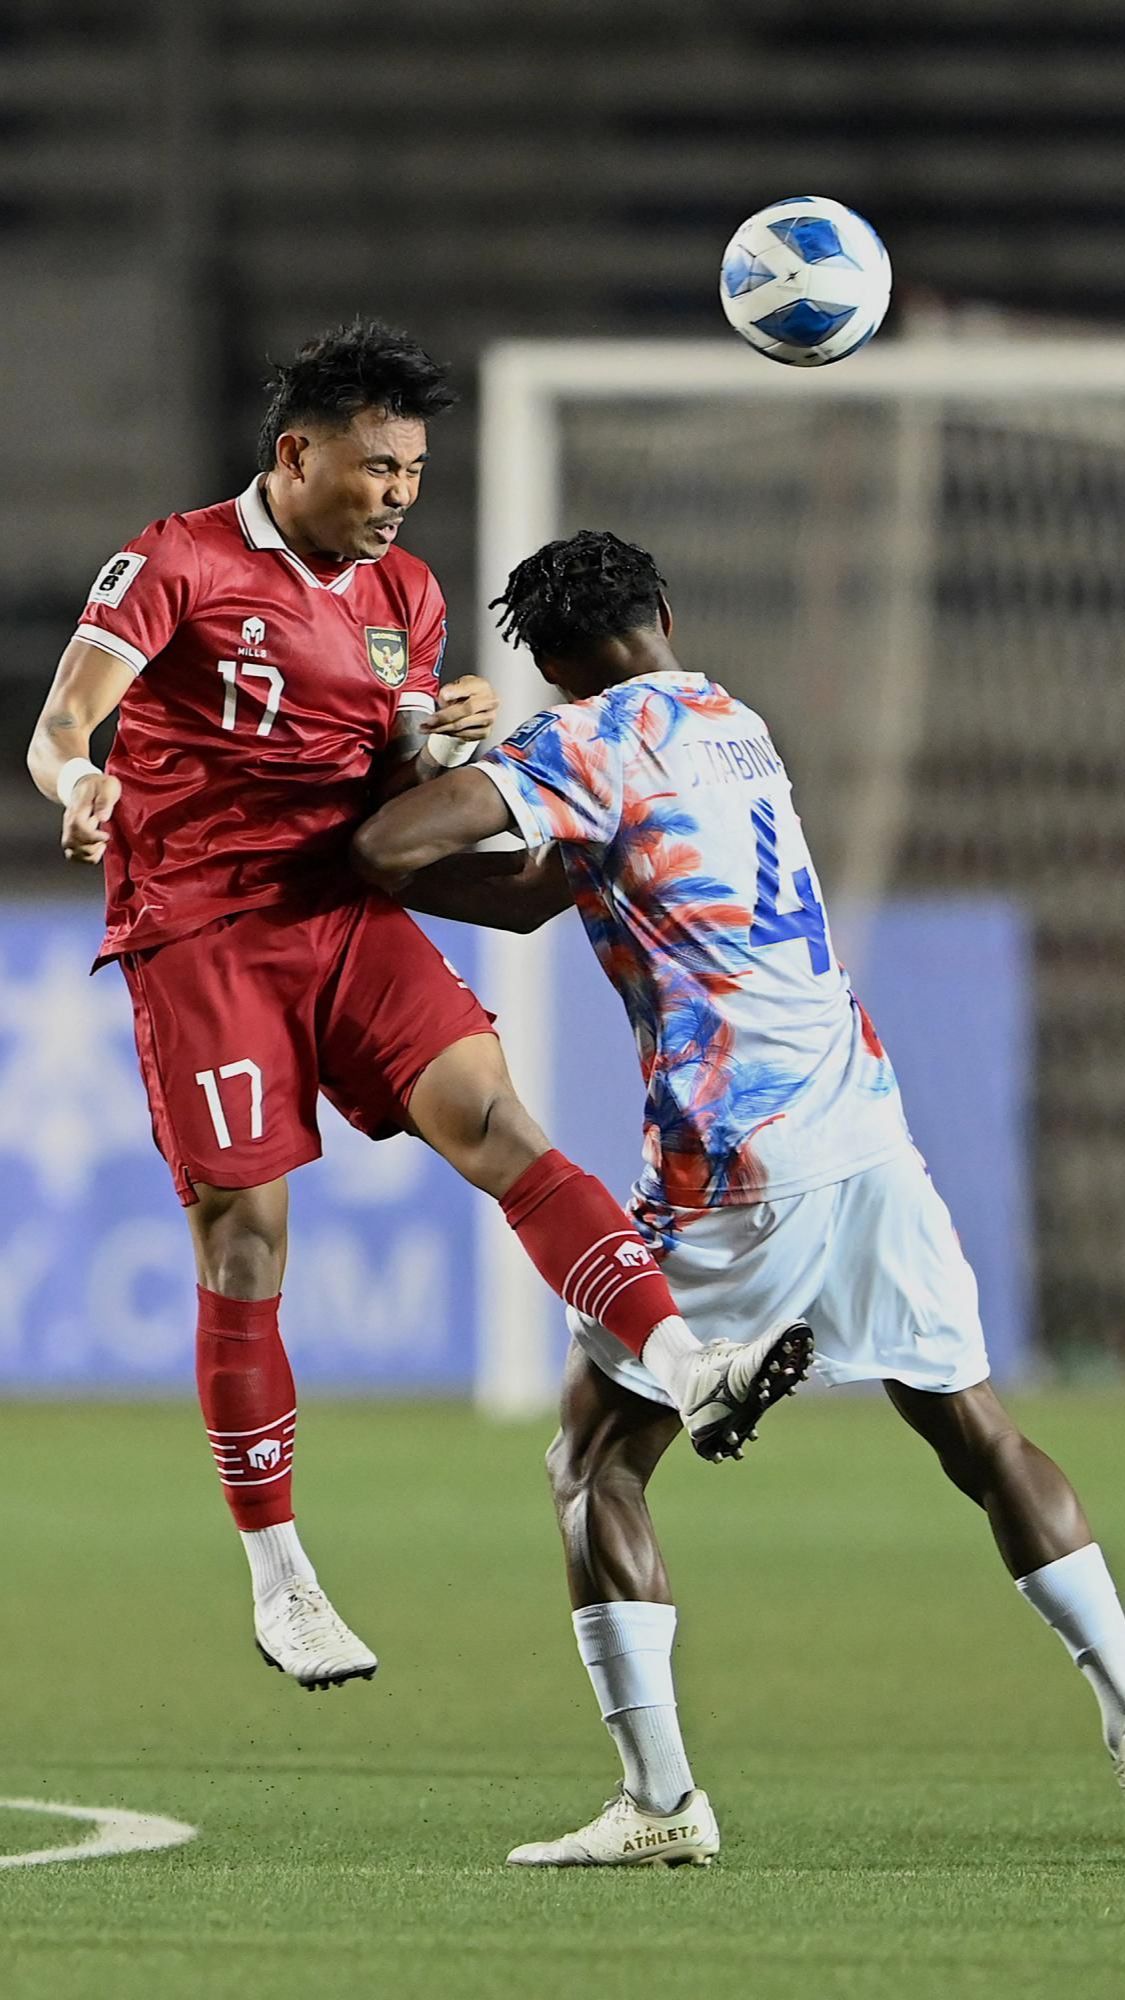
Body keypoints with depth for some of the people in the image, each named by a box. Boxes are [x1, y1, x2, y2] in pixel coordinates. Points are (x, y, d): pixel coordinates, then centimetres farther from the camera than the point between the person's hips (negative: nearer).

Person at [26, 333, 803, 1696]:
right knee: (244, 1248, -3)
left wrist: (451, 741, -6)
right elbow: (60, 727, -13)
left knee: (496, 1121, -18)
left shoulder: (402, 595, 14)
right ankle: (278, 1582, 7)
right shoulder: (177, 565, -5)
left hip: (347, 910, 5)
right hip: (199, 934, -5)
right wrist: (81, 784, -37)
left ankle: (688, 1367, -34)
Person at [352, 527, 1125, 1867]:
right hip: (866, 1125, 6)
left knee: (596, 1463, 4)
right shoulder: (735, 726, 19)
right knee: (976, 1429, 14)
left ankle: (660, 1799, -4)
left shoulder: (593, 743, -4)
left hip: (732, 1165, -6)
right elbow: (535, 896, 24)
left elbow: (390, 847, -15)